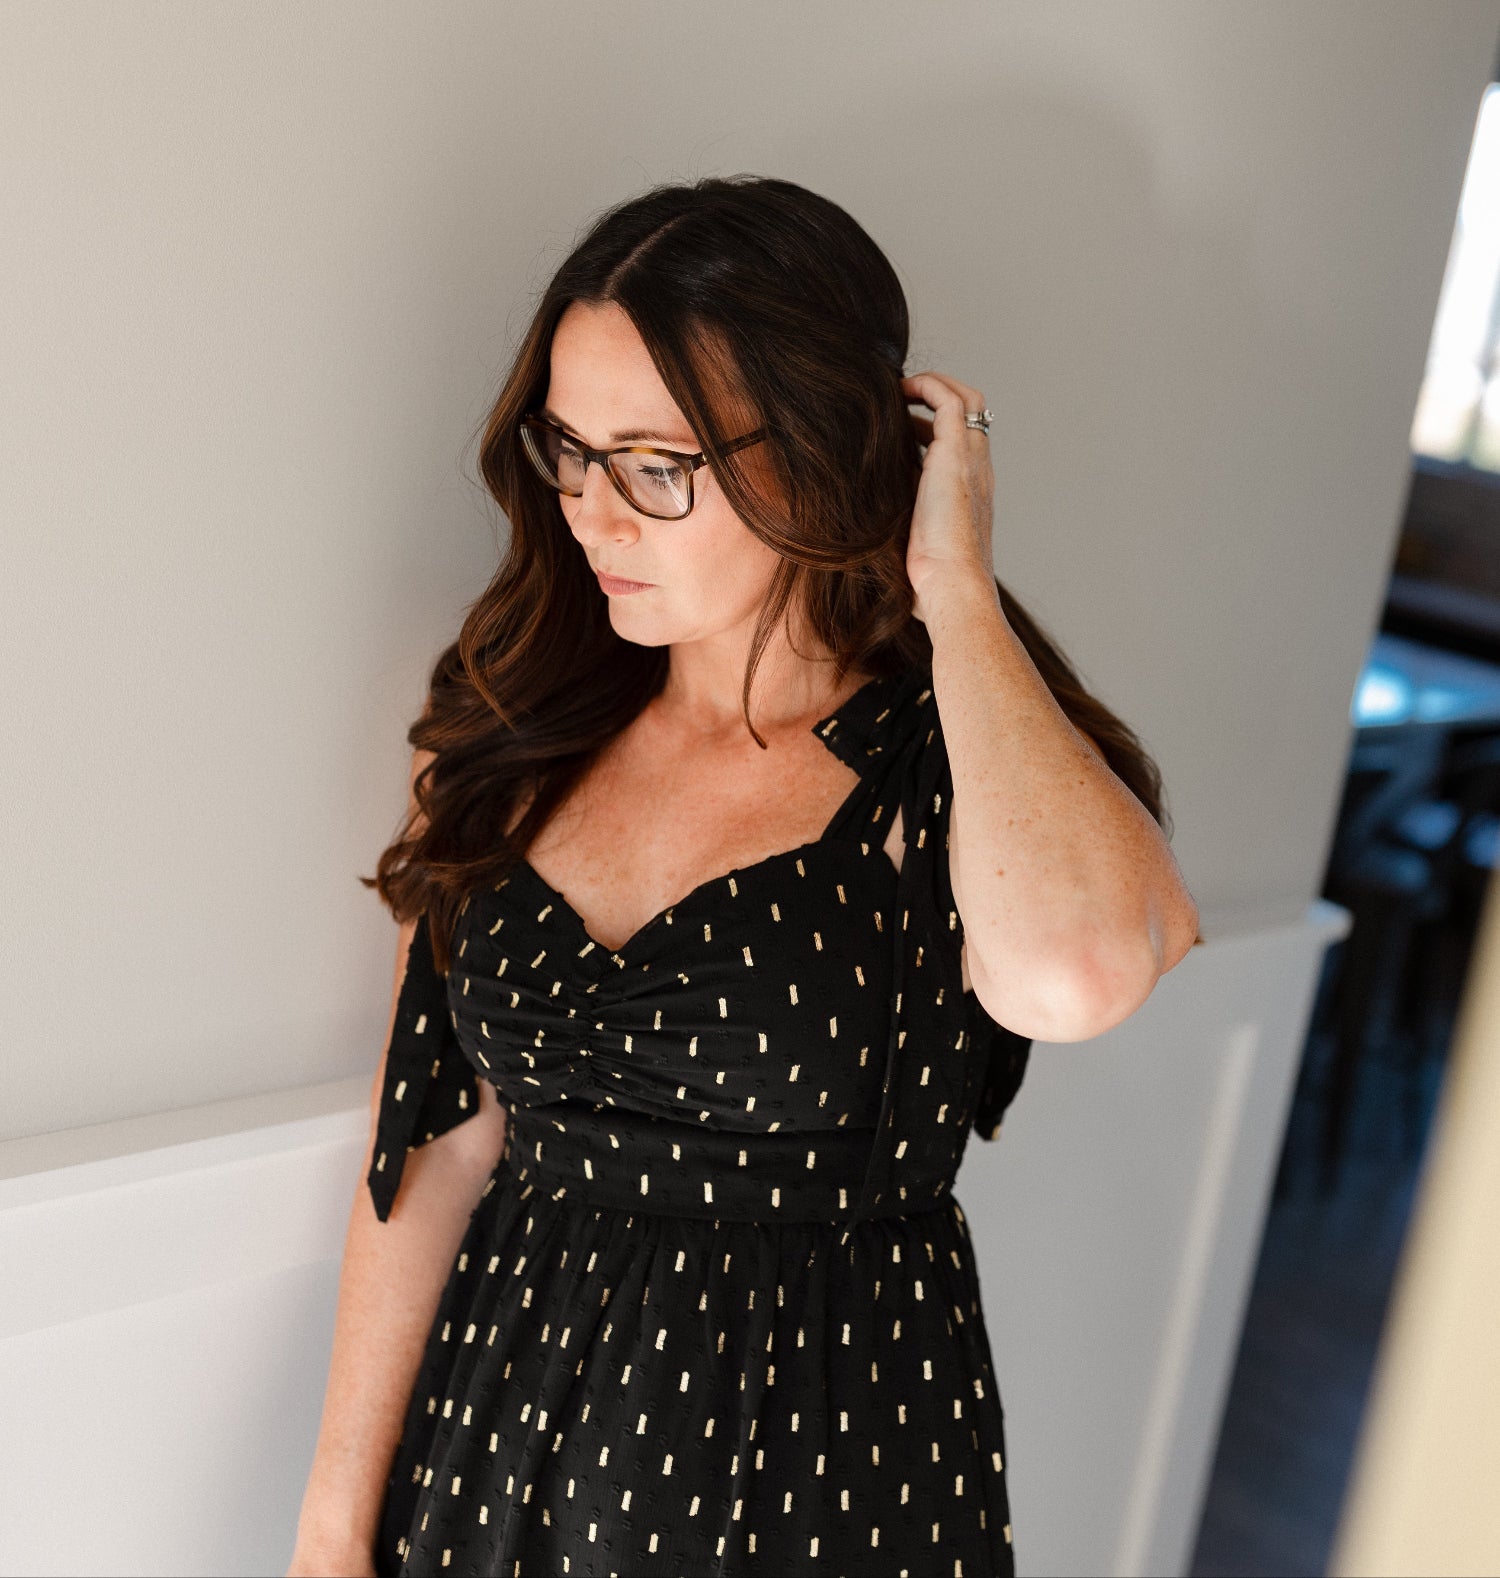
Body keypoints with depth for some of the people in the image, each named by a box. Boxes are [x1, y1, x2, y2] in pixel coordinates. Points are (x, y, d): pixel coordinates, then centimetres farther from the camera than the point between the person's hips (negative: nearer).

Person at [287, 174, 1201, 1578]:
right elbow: (434, 1146, -1)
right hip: (497, 1437, 3)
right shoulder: (511, 724, -4)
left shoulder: (949, 768, -15)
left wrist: (957, 593, -26)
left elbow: (1071, 974, -40)